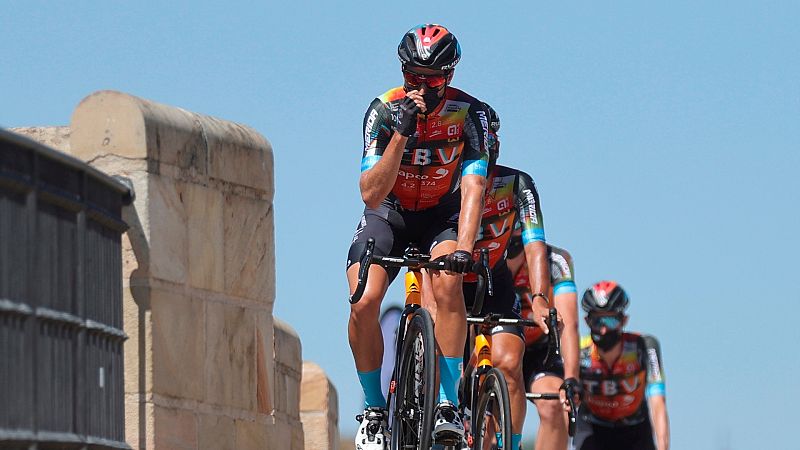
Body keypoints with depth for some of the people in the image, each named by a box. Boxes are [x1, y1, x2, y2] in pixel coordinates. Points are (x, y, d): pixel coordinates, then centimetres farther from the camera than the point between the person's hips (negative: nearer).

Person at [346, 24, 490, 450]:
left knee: (447, 285, -32)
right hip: (389, 213, 1)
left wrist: (463, 249, -43)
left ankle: (448, 403, -26)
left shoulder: (469, 113, -20)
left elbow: (472, 188, -28)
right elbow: (371, 193, -28)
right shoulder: (383, 110, -20)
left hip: (443, 215, -1)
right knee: (364, 303, -23)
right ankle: (373, 409, -5)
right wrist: (402, 133, -39)